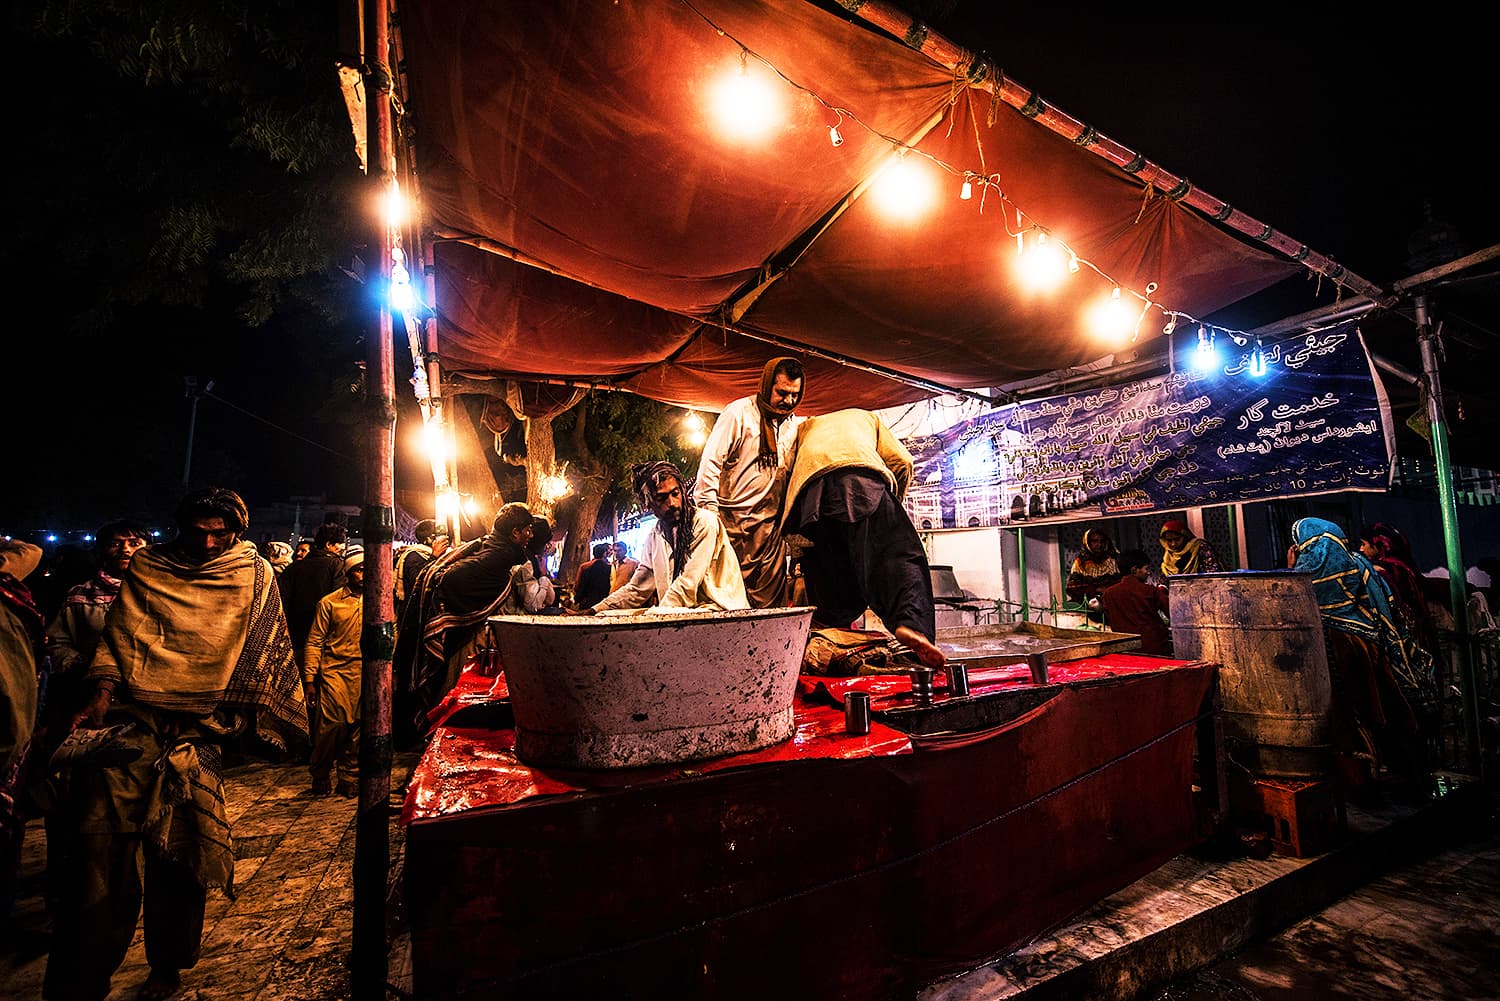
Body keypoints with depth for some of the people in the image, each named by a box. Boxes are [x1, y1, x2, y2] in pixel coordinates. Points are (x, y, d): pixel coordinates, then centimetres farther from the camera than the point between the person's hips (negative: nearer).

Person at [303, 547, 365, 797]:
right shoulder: (329, 603, 5)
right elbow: (314, 642, 4)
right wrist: (309, 679, -2)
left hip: (367, 673, 2)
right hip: (335, 671, -2)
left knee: (359, 727, 4)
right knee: (331, 723, -10)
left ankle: (350, 779, 19)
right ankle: (320, 775, 13)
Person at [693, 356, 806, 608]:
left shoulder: (794, 424, 13)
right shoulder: (739, 413, -4)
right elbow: (711, 461, -8)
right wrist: (708, 513, -15)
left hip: (771, 523, 5)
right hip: (733, 520, -5)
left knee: (771, 600, 4)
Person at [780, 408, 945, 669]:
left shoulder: (805, 426, 44)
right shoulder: (867, 417, 41)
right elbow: (901, 460, 23)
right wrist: (891, 503, 35)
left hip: (808, 486, 3)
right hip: (860, 474, -2)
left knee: (827, 567, 12)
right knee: (897, 552, -11)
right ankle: (911, 624, -31)